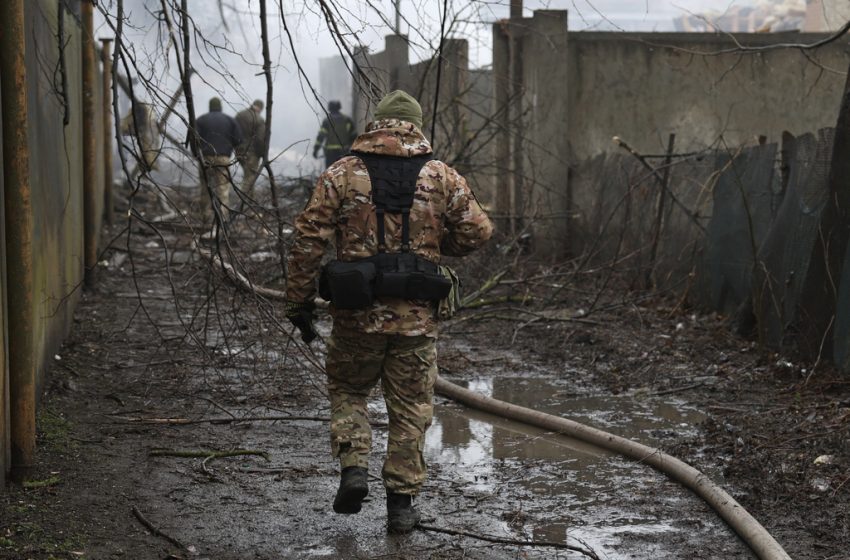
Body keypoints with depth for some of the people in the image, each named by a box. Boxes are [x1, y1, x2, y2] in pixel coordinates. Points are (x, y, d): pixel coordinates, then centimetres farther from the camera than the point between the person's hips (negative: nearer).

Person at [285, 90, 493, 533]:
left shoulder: (342, 174, -2)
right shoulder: (442, 177, 2)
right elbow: (477, 233, 3)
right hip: (416, 316, 1)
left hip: (357, 313, 0)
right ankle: (400, 501, 13)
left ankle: (353, 468, 2)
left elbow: (308, 239, -5)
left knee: (347, 391, 20)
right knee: (410, 409, 11)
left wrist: (299, 302, 2)